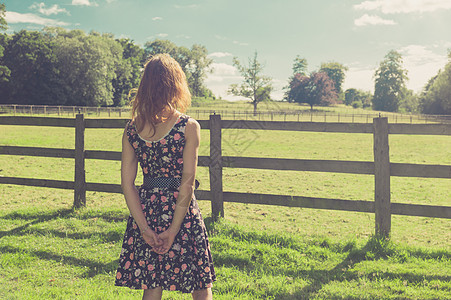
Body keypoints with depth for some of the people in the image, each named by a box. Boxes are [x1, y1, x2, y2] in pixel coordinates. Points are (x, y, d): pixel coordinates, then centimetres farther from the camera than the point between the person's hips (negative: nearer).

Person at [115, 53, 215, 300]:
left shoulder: (132, 128, 1)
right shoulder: (188, 127, -11)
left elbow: (127, 184, -1)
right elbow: (187, 184, -14)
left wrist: (144, 228, -1)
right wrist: (174, 229, -10)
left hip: (146, 210, 4)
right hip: (181, 213, -4)